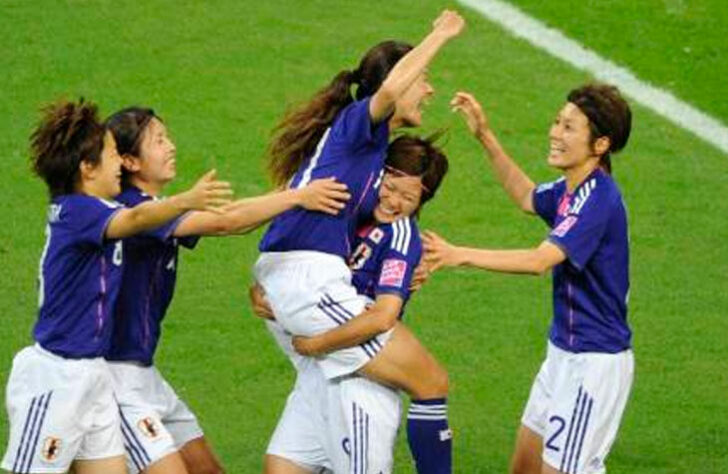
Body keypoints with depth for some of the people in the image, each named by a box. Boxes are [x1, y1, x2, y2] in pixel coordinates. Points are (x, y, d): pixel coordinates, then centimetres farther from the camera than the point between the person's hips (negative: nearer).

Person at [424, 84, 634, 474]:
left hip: (596, 361, -10)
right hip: (564, 353, 10)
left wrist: (459, 255, -37)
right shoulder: (571, 190, 6)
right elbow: (527, 197, 29)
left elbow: (540, 260, -33)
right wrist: (484, 135, 21)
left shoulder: (598, 200, -23)